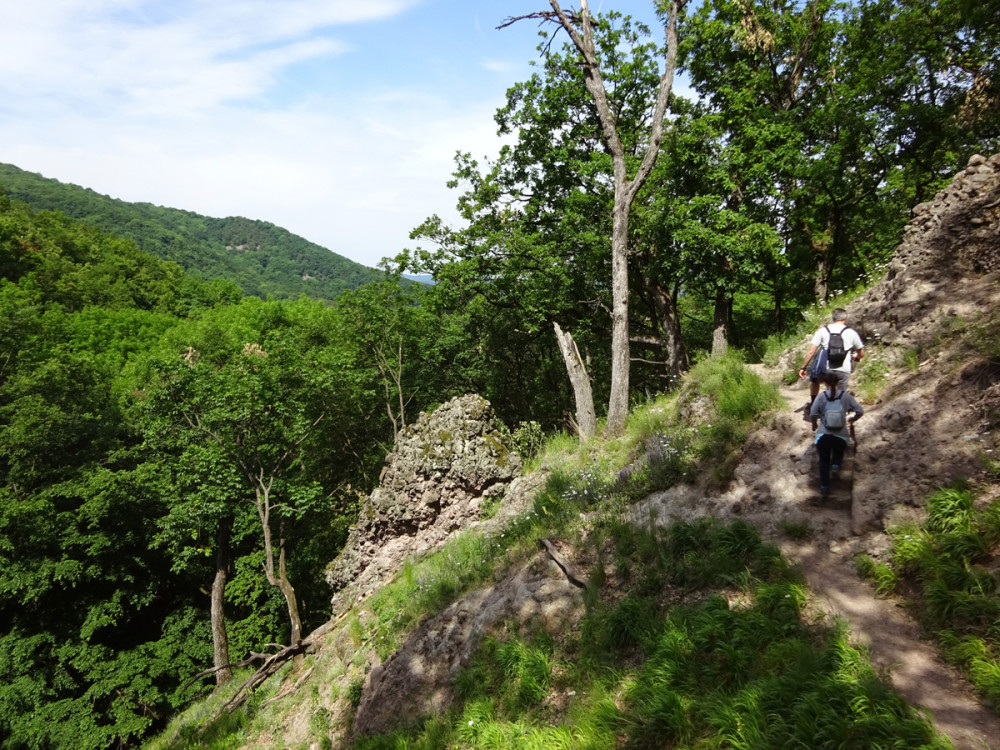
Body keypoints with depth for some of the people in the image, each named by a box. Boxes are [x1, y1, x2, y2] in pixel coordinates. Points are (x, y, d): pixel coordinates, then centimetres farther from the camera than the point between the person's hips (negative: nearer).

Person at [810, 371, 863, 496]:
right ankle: (836, 465, 3)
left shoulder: (821, 396, -2)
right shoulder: (846, 396, 2)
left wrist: (814, 424, 10)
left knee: (824, 461, 16)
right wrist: (851, 420, 20)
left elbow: (813, 414, -10)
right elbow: (860, 411, 0)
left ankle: (824, 487, 13)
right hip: (841, 435, 1)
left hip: (823, 435, -1)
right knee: (839, 452, 32)